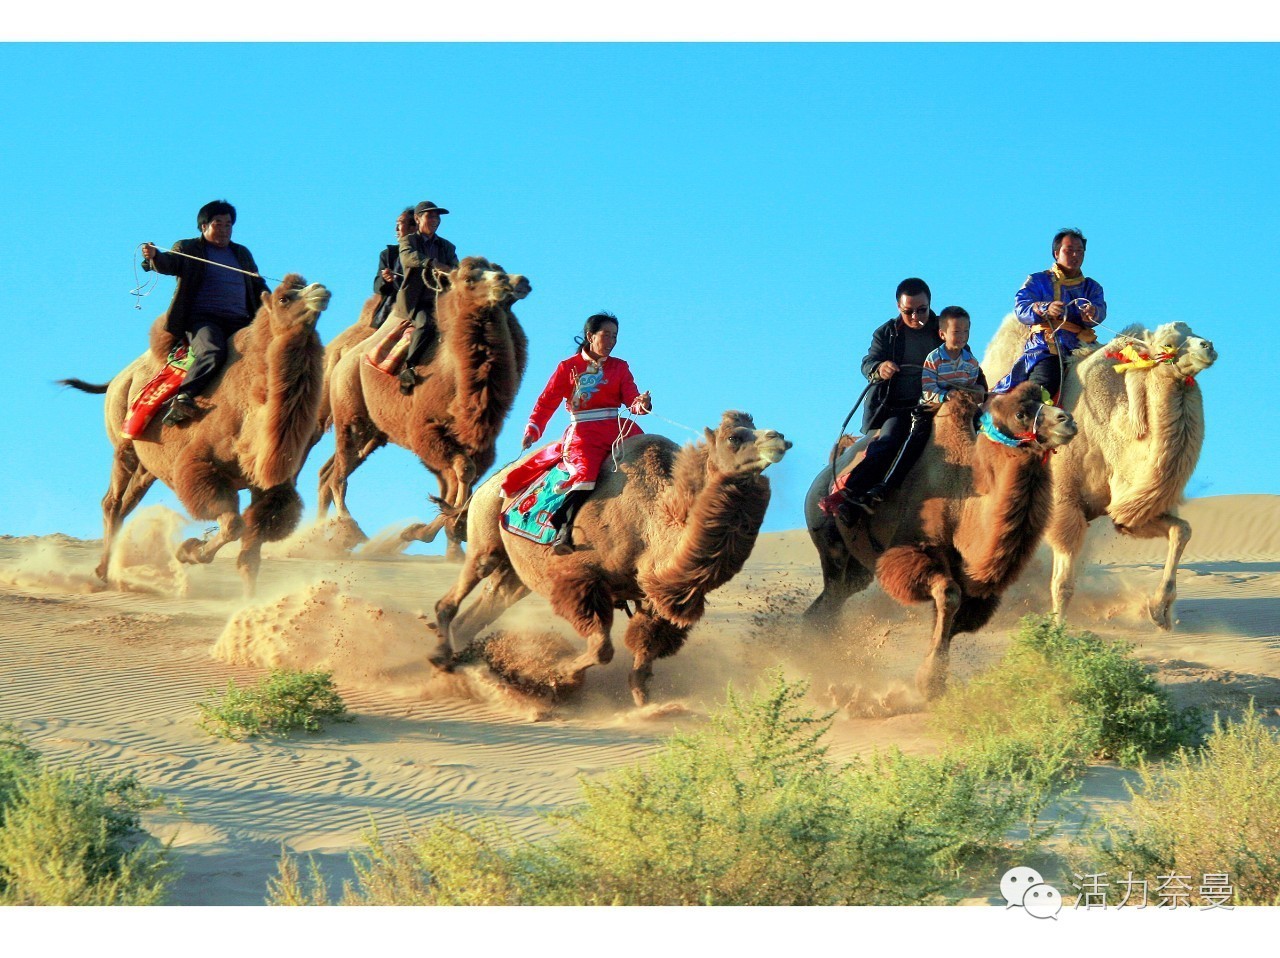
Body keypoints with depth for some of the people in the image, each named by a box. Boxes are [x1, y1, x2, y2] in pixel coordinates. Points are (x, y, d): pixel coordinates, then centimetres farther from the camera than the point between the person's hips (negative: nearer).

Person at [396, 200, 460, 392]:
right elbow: (407, 257, -14)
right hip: (415, 300, -4)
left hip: (438, 299, 4)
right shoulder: (408, 240, 10)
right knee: (425, 324, -34)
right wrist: (433, 263, -30)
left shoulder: (447, 246, 24)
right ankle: (407, 368, -37)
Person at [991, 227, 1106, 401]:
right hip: (1044, 350, -4)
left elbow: (1100, 310, 3)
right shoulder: (1037, 281, 16)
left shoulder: (1092, 287, 24)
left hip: (1081, 350, 4)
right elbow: (1021, 309, -1)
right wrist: (1045, 309, -23)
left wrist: (1092, 313, -25)